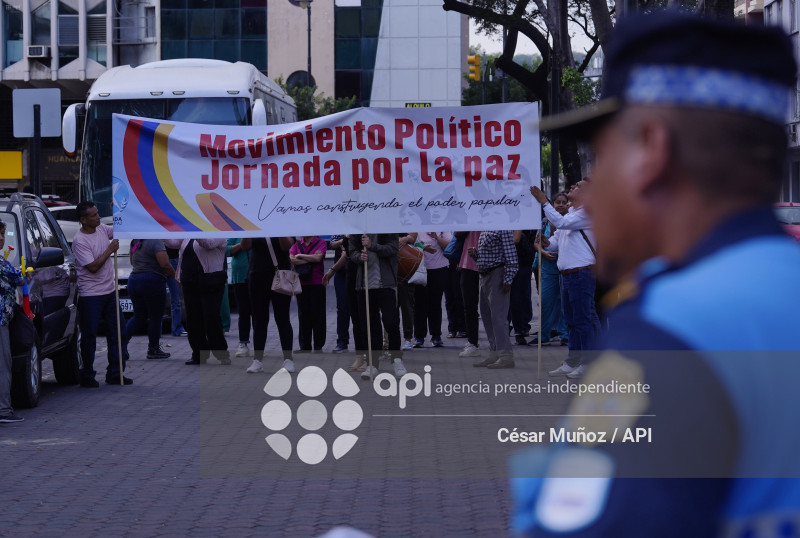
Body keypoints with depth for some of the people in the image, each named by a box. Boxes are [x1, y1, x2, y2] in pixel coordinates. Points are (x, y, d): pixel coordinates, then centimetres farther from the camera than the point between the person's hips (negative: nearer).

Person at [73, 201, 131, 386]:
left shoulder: (102, 229, 6)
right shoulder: (80, 241, -16)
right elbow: (93, 267, -20)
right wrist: (110, 249, -14)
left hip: (110, 291, 8)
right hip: (90, 296, -8)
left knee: (118, 333, 8)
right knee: (89, 337, 0)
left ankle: (114, 374, 15)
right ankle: (87, 376, 10)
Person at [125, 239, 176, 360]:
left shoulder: (135, 242, 12)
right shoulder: (156, 242, -13)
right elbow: (164, 264, -19)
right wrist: (175, 276, -6)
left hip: (133, 280, 8)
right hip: (152, 282, -8)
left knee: (139, 317, 15)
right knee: (155, 317, 4)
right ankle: (153, 349, 10)